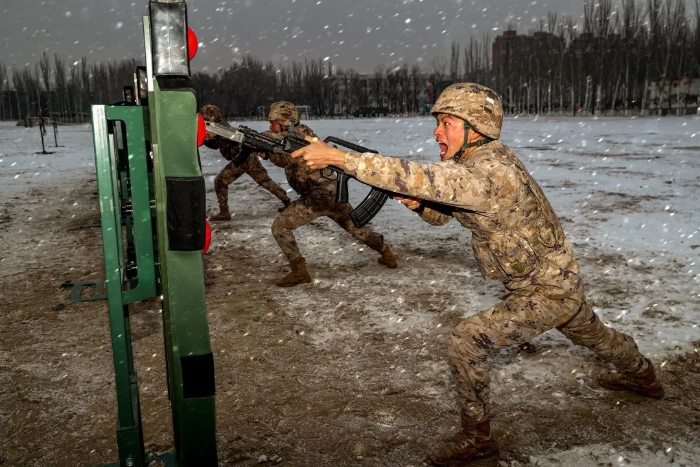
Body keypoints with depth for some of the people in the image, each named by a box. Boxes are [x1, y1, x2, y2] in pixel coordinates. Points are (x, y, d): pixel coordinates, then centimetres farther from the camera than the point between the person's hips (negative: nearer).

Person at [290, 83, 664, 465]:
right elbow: (441, 213, 5)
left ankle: (476, 436, 6)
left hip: (545, 294, -10)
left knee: (464, 342, -13)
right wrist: (416, 202, -18)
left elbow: (422, 179, -44)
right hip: (562, 280, 10)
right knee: (592, 333, 33)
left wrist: (338, 157, -43)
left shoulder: (489, 173, -32)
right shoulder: (476, 163, -1)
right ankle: (643, 376, 62)